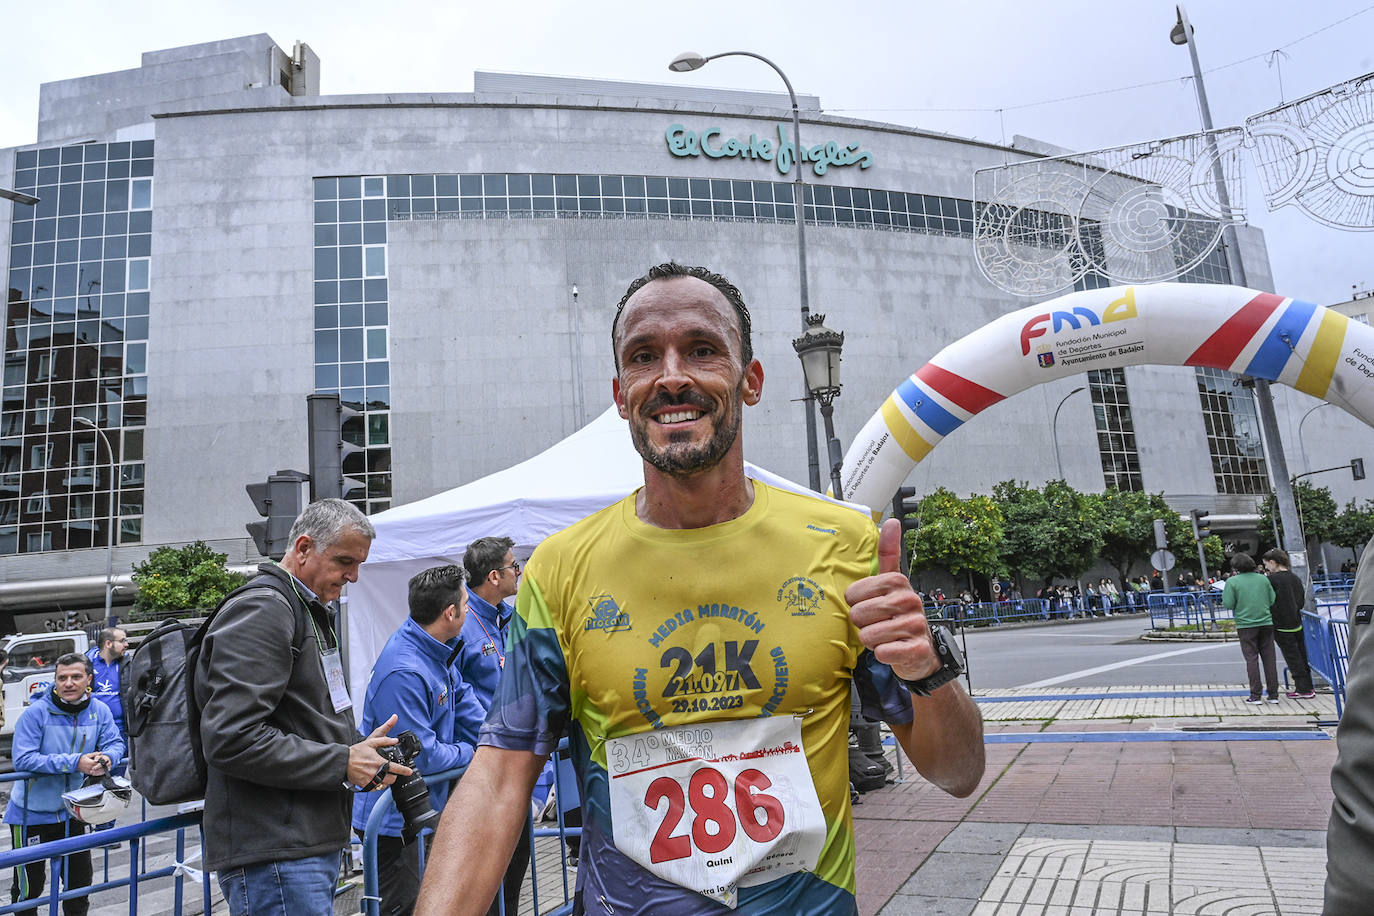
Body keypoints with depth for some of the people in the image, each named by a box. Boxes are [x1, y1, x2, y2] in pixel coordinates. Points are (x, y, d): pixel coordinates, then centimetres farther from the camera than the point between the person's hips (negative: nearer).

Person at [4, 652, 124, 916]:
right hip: (31, 814, -4)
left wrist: (107, 758, -29)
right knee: (28, 887, 11)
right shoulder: (36, 712, -19)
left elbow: (115, 743, -4)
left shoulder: (99, 711, -6)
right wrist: (74, 763, -31)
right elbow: (22, 759, -24)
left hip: (72, 812, 4)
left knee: (79, 882, 17)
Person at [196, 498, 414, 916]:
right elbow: (231, 738, -23)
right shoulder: (261, 611, -13)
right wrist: (342, 763, -17)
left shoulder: (311, 613, 20)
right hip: (273, 854, -10)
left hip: (314, 842, 10)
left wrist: (360, 748, 8)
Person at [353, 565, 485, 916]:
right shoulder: (403, 673, -31)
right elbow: (421, 757, -27)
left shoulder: (437, 650, 0)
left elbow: (464, 702, 10)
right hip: (391, 817, -10)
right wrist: (468, 752, -10)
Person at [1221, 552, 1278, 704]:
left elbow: (1228, 604, -11)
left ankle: (1256, 695, 1)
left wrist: (1224, 593, 8)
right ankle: (1273, 694, 11)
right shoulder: (1263, 579, 4)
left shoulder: (1232, 581, -8)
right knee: (1269, 659, 8)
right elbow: (1272, 601, 6)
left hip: (1246, 625, -3)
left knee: (1251, 659, 2)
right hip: (1266, 623, 3)